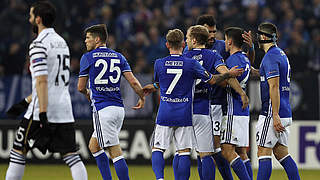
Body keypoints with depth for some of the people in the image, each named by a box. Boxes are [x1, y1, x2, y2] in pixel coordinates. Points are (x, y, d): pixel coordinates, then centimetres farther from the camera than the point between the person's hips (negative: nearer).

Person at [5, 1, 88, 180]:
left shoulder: (39, 45, -10)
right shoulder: (62, 42, 18)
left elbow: (42, 81, -19)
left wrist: (42, 114, -23)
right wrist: (25, 102, 27)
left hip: (44, 108, -7)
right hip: (64, 111, 7)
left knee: (19, 150, 4)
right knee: (71, 154, 3)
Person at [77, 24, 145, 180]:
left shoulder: (88, 57, -2)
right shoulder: (118, 57, 11)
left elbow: (81, 87, 3)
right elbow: (133, 82, 3)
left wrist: (88, 95, 25)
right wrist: (142, 98, 19)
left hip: (102, 109, -6)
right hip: (119, 108, 6)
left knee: (115, 152, -8)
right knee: (94, 146, 20)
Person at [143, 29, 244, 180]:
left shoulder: (159, 63, -2)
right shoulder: (191, 64, -7)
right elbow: (211, 80, 3)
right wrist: (229, 74, 15)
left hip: (164, 115, 1)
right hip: (184, 115, -1)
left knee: (157, 149, 8)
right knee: (184, 152, 4)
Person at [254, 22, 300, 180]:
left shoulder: (271, 57, -14)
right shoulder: (281, 54, 16)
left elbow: (274, 87, -20)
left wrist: (275, 116, -24)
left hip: (272, 113, -9)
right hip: (285, 114, 9)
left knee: (263, 152, -7)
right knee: (281, 153, 11)